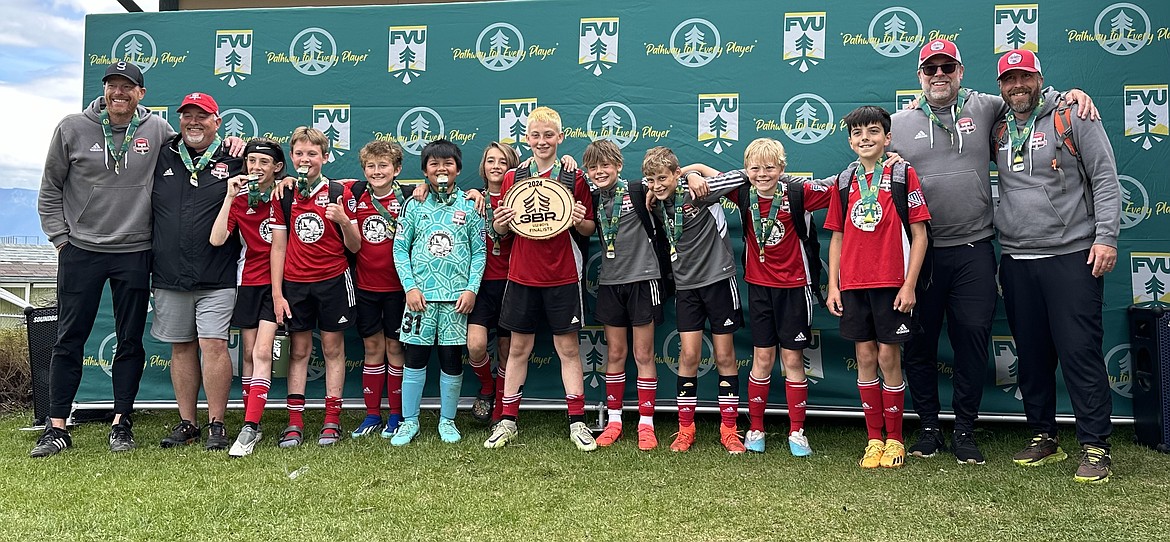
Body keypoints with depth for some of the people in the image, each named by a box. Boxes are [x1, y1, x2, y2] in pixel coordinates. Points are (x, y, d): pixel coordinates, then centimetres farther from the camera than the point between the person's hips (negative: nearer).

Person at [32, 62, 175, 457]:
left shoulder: (158, 131, 1)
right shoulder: (73, 128, 1)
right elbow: (50, 190, 7)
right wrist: (60, 238, 2)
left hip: (135, 254, 0)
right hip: (80, 250, 0)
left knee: (130, 342, 6)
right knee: (69, 340, 5)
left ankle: (121, 423, 18)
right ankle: (57, 427, 14)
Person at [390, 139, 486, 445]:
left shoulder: (469, 206, 5)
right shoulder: (415, 205, 6)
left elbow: (479, 251, 4)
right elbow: (400, 248, 5)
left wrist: (472, 288, -6)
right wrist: (410, 287, -5)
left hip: (457, 295, 0)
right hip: (421, 294, 0)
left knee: (452, 358, 4)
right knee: (415, 356, 2)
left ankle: (447, 420, 19)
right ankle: (410, 421, 15)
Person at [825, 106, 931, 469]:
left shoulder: (903, 174, 0)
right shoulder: (844, 181, 10)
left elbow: (919, 234, -2)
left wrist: (909, 284, -9)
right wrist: (833, 285, 6)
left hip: (891, 283, -3)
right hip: (853, 285, 3)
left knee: (888, 357, 0)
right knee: (865, 357, 7)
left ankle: (894, 439, 15)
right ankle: (874, 439, 18)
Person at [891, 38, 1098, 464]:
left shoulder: (984, 107, 9)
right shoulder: (898, 124, 7)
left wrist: (1071, 94, 8)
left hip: (973, 251, 1)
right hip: (918, 252, 0)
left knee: (973, 340, 3)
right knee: (919, 343, 5)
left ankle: (965, 432, 17)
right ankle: (928, 428, 21)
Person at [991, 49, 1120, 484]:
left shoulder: (1072, 118, 1)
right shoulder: (997, 132, 13)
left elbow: (1105, 178, -3)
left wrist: (1106, 236, -11)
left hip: (1071, 256, -4)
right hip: (1016, 261, 5)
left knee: (1080, 351, -6)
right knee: (1031, 354, 9)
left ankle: (1095, 445, 3)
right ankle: (1044, 437, 21)